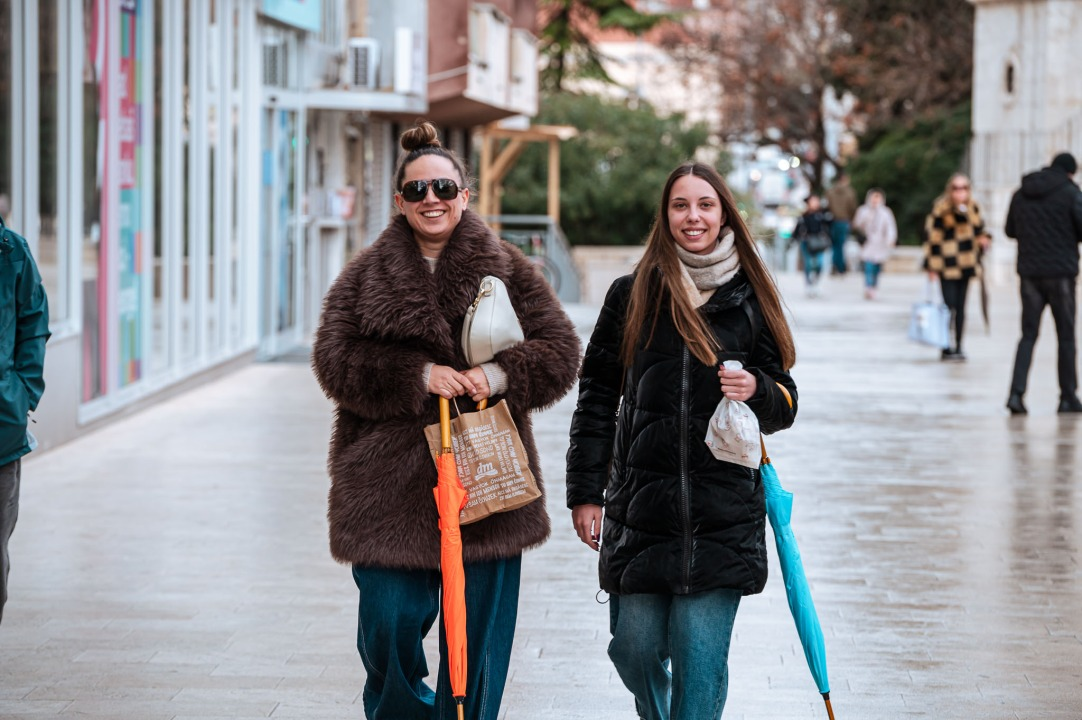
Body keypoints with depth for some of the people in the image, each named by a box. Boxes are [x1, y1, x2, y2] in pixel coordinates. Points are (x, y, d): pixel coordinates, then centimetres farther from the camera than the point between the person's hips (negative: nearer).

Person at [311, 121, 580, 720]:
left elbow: (560, 351, 3)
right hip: (389, 484, 0)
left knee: (478, 633, 4)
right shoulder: (365, 277, 8)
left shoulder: (507, 269, 8)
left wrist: (500, 375, -15)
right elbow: (335, 360, -2)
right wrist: (417, 374, -14)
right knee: (389, 626, -1)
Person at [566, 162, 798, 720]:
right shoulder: (632, 295, 5)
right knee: (634, 647, 6)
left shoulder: (750, 300, 5)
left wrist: (757, 391, -14)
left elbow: (784, 404, 10)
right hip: (639, 506, 1)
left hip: (723, 514, -1)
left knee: (701, 653, -5)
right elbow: (596, 397, 8)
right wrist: (585, 492, 3)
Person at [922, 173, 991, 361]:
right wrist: (932, 265, -12)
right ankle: (946, 348, -1)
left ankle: (958, 347, 12)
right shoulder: (941, 208, -10)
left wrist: (983, 238, 0)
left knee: (960, 306, 8)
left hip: (965, 264, 6)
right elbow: (932, 236, -10)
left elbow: (977, 228, 23)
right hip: (947, 266, -6)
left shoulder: (973, 207, 8)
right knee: (949, 305, -8)